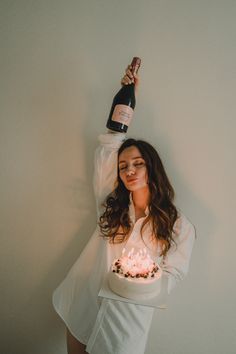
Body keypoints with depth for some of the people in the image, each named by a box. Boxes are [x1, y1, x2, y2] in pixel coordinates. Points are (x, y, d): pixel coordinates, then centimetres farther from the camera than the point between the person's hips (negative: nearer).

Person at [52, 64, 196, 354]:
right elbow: (107, 149, -7)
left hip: (127, 317, -2)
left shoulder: (179, 226, -9)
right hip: (82, 306, 3)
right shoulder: (111, 204, -5)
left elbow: (173, 273, -2)